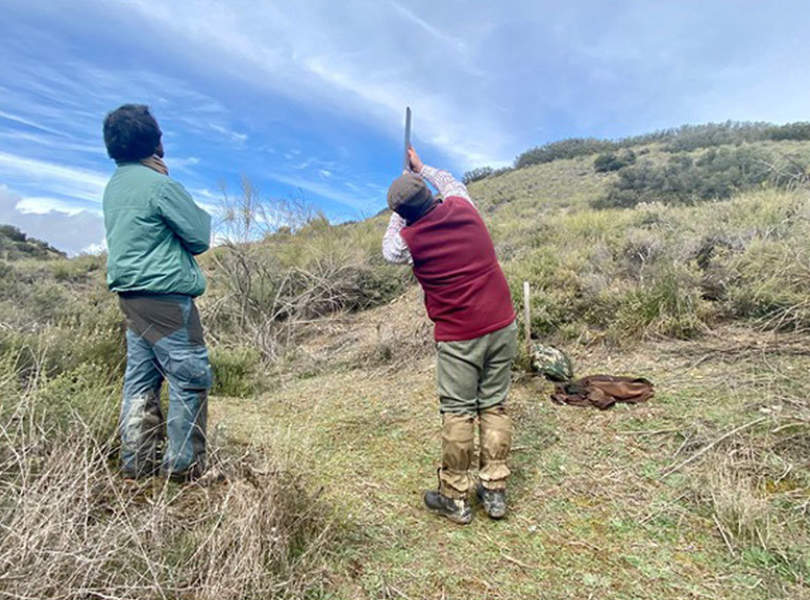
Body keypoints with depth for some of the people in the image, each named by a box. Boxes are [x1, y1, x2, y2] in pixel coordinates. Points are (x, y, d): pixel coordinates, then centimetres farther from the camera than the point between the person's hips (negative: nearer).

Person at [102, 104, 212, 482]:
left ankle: (137, 462, 20)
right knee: (190, 378, -2)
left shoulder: (113, 186, 14)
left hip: (130, 294, 9)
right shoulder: (159, 184, -13)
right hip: (165, 296, -9)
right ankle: (183, 465, 4)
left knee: (140, 378, 12)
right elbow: (200, 236, -7)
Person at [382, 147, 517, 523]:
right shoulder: (463, 208, 0)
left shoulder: (409, 239, -10)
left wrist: (400, 214, 21)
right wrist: (420, 168, 37)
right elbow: (451, 183, 24)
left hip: (459, 337, -4)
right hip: (502, 325, 5)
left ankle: (454, 498, 19)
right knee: (495, 406, 12)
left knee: (457, 413, 6)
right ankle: (494, 492, 23)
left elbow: (389, 251, 15)